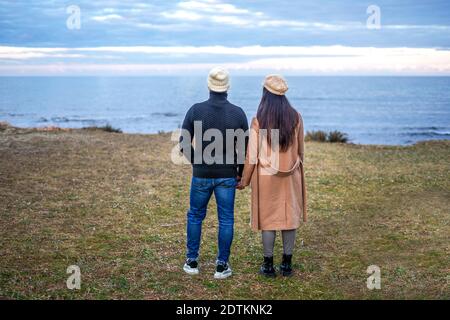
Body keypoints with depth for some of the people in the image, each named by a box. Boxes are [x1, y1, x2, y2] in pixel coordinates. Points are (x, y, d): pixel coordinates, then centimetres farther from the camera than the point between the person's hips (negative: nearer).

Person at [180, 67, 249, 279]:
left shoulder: (196, 110, -9)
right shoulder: (238, 113, -8)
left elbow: (184, 144, -5)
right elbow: (244, 148, -5)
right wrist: (240, 172, 10)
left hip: (201, 175, 1)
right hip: (227, 176, 0)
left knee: (195, 216, 17)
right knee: (226, 219, 8)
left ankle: (192, 262, 21)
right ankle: (222, 266, 12)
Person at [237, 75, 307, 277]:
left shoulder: (259, 121, -10)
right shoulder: (295, 117, -3)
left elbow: (252, 156, -7)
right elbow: (301, 149, 6)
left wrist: (244, 181, 4)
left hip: (267, 177, -2)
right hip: (291, 176, 2)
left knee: (268, 218, 7)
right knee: (290, 216, 10)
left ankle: (268, 265, 12)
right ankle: (287, 264, 15)